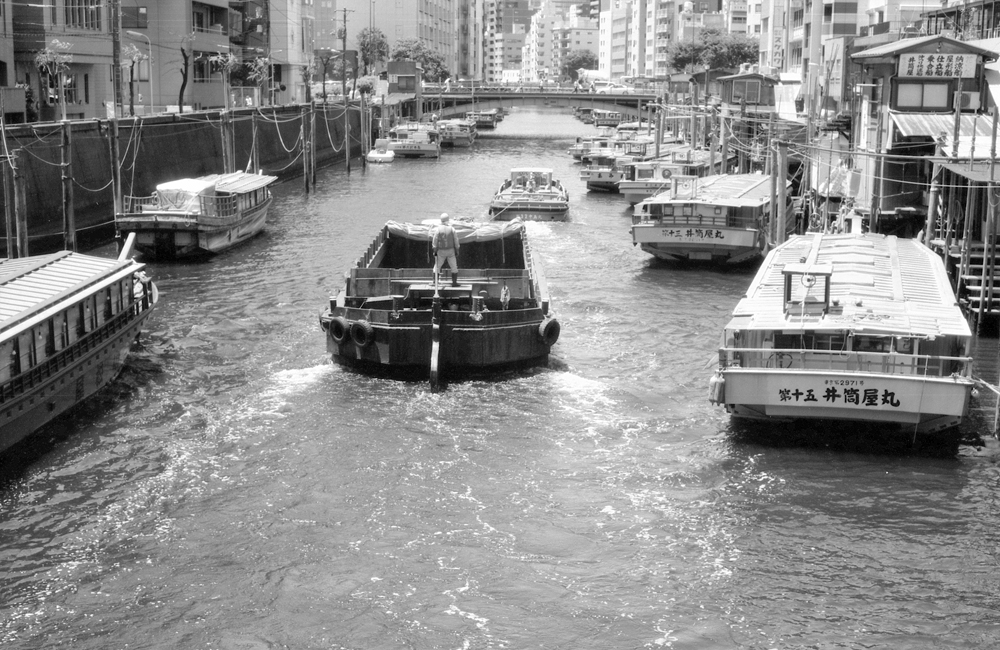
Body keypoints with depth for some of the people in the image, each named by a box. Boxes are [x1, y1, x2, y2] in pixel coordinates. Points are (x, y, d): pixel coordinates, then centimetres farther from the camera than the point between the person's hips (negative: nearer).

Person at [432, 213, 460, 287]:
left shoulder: (438, 229, -10)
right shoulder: (452, 229, -8)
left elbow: (435, 241, -7)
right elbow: (456, 241, -4)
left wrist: (435, 251, 3)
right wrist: (457, 251, 5)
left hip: (441, 251, 0)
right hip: (450, 250, 0)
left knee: (437, 266, 13)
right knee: (454, 267, 11)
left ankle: (435, 282, 8)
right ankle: (454, 282, 7)